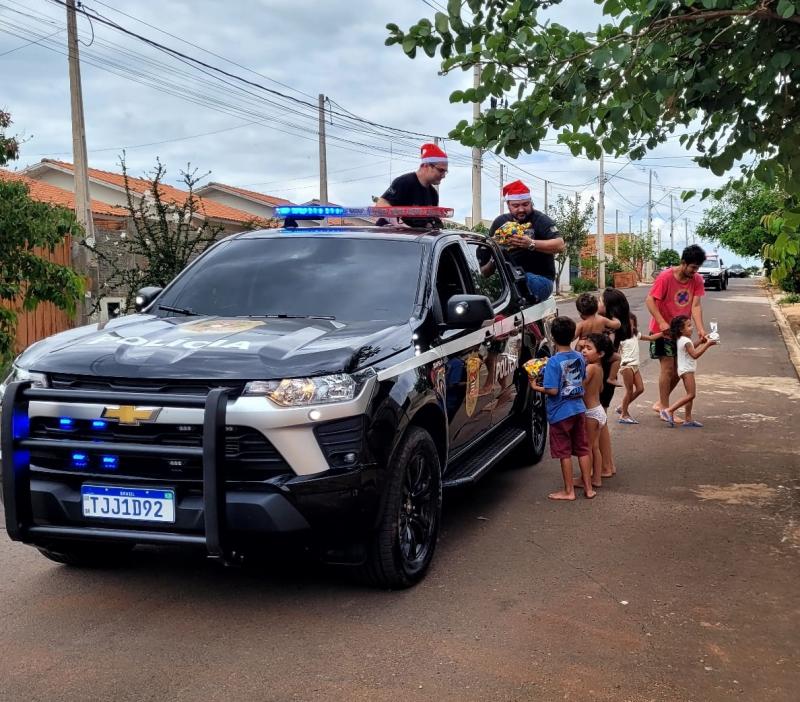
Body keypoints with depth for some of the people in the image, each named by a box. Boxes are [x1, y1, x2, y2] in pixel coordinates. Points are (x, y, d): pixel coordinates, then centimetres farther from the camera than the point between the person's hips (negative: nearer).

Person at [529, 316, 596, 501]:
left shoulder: (554, 362, -19)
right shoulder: (579, 358, 0)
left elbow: (552, 390, -21)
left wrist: (537, 387, -6)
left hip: (560, 413, -6)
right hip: (579, 409, 6)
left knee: (564, 452, 5)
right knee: (582, 449, 14)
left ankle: (569, 491, 13)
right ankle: (588, 487, 20)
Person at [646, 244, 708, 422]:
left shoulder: (697, 280, -4)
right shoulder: (666, 277, -19)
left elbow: (696, 306, -10)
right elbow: (649, 300, -19)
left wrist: (700, 329, -24)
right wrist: (662, 322, -29)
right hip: (663, 331, -6)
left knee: (678, 370, 10)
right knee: (667, 368, -7)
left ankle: (660, 403, 28)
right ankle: (665, 409, 3)